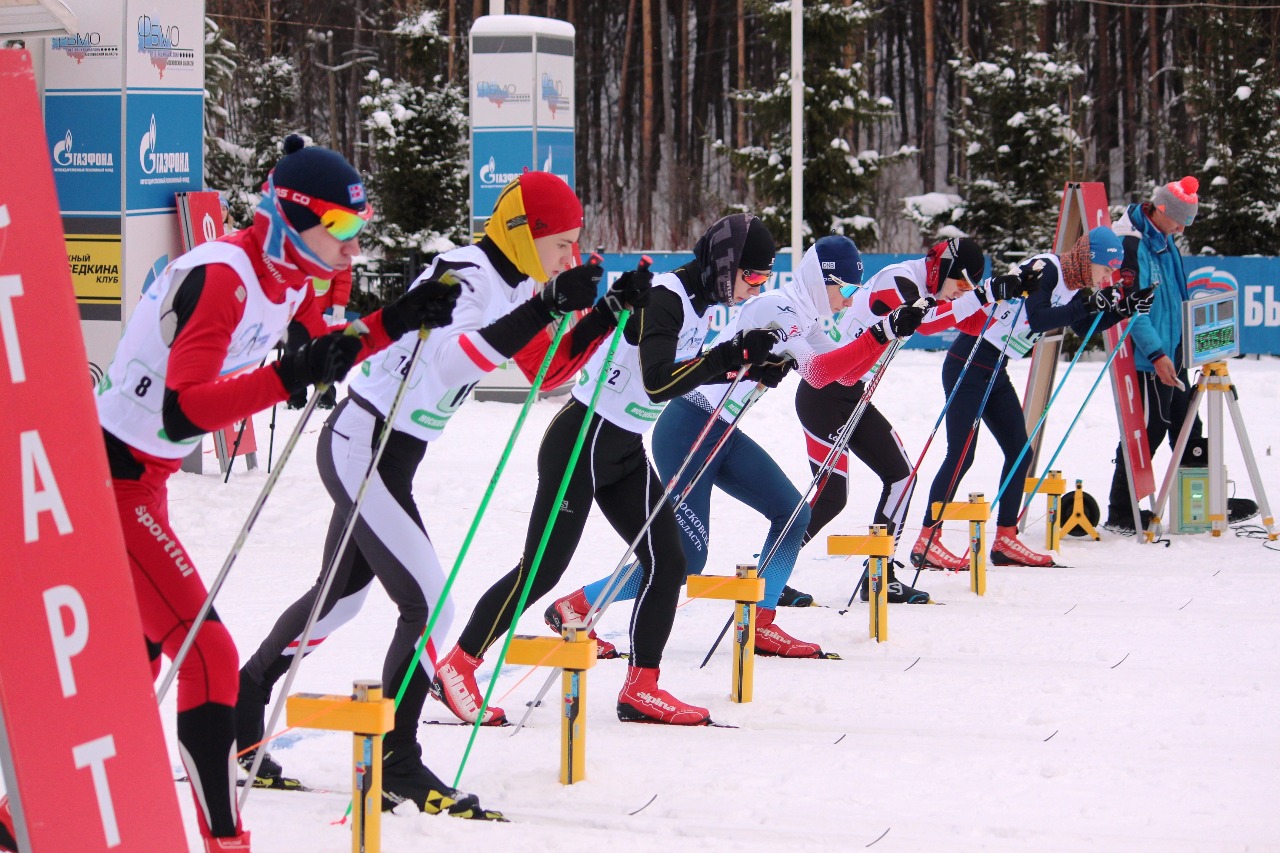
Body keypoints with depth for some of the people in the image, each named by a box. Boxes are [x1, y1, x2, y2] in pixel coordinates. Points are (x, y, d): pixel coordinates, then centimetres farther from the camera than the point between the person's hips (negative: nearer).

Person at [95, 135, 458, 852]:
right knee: (207, 653, -14)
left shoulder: (287, 275, 4)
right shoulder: (220, 276, -24)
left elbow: (327, 347, 21)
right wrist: (290, 377, -42)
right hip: (106, 478, -10)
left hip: (139, 476, 10)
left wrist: (402, 320, 5)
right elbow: (181, 412, -32)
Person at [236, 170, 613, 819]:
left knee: (341, 596, 21)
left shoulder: (513, 284, 7)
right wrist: (546, 308, -44)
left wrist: (603, 319, -3)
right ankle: (395, 763, -4)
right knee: (428, 604, -12)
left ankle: (235, 717, 35)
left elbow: (549, 371, 13)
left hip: (389, 452, 11)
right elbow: (453, 356, -39)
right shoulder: (464, 274, -21)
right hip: (364, 446, -11)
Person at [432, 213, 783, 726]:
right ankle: (455, 669, 6)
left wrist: (743, 367, 7)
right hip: (583, 441, -9)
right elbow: (657, 382, -28)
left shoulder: (700, 303, 7)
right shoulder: (664, 296, -20)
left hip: (625, 452, 9)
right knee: (541, 569, -6)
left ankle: (641, 689, 9)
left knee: (667, 562, 2)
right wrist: (731, 355, -27)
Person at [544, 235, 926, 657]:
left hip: (722, 434, 10)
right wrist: (882, 334, -30)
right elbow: (817, 371, -27)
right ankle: (572, 609, 0)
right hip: (687, 429, -10)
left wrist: (891, 329, 1)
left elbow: (846, 371, 14)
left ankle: (761, 626, 10)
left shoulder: (804, 320, 11)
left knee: (793, 514, 5)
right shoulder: (773, 307, -17)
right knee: (685, 560, -10)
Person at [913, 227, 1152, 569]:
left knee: (1019, 452, 8)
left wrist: (1123, 309, 8)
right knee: (961, 455, -11)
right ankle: (927, 541, -9)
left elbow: (1084, 327, 21)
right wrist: (1087, 304, -28)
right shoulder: (1045, 269, -17)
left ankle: (1005, 540, 14)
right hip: (968, 364, -10)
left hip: (995, 372, 10)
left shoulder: (1072, 286, 9)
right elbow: (1037, 320, -28)